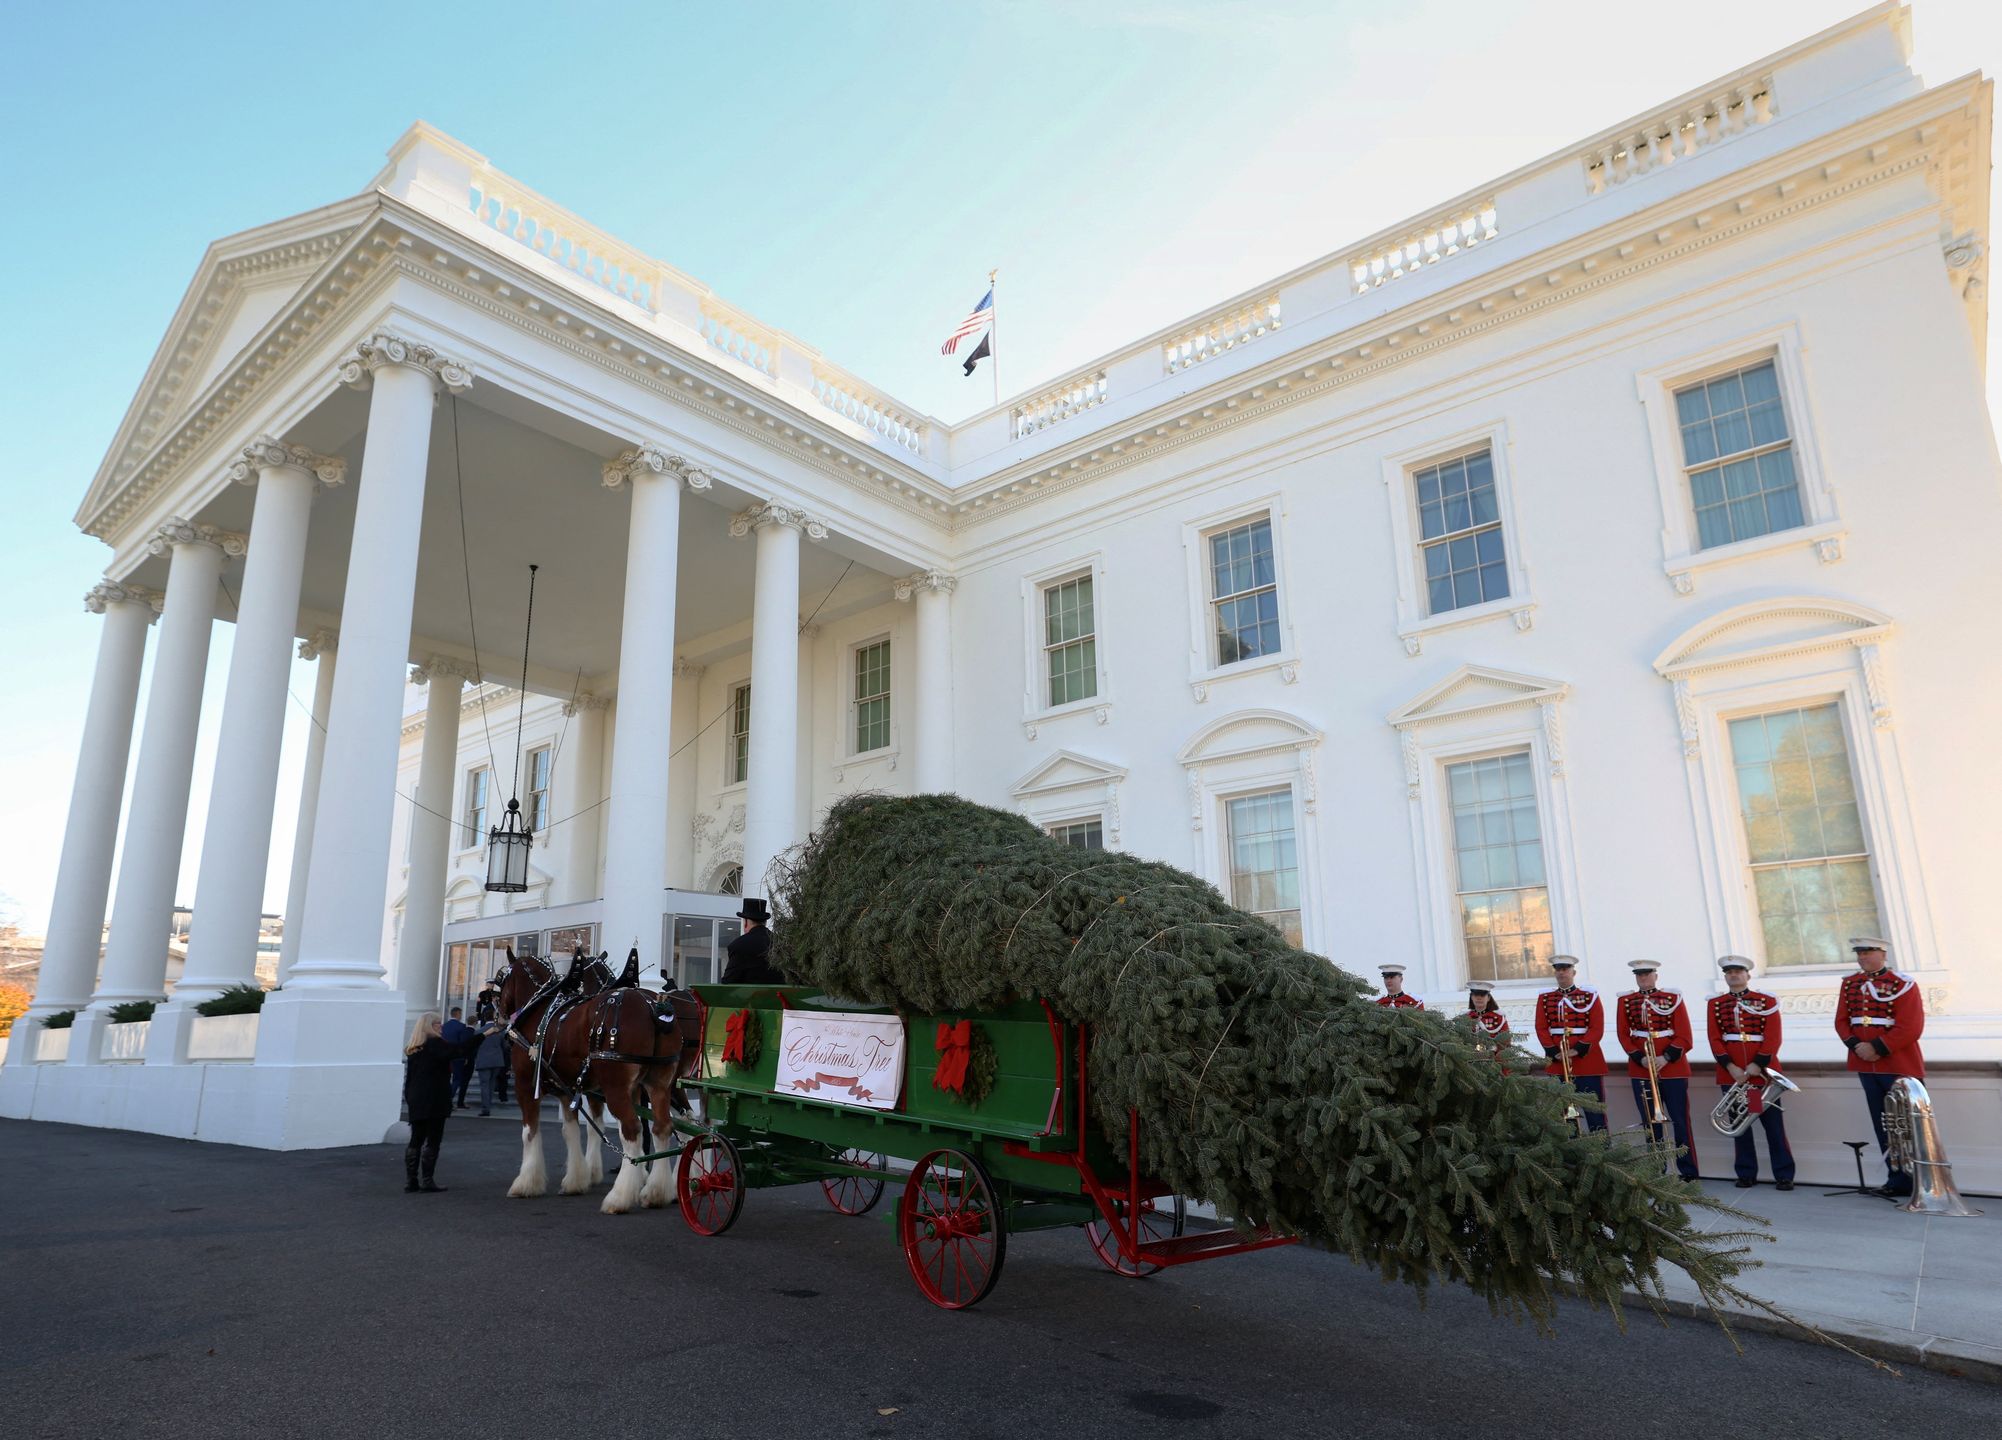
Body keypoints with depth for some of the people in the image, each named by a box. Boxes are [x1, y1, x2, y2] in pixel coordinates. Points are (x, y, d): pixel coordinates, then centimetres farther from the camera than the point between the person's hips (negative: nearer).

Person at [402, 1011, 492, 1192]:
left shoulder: (412, 1049, 13)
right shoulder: (435, 1044, -11)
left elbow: (409, 1076, 17)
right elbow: (459, 1051, -25)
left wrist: (409, 1097, 23)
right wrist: (481, 1035, -26)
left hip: (416, 1102, 8)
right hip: (434, 1101, -8)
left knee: (416, 1140, 11)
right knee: (433, 1140, -1)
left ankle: (411, 1181, 11)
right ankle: (428, 1180, 0)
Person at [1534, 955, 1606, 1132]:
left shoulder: (1590, 996, 2)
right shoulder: (1544, 998, 9)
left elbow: (1597, 1029, -5)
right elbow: (1541, 1028, 4)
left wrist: (1578, 1050, -15)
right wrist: (1554, 1052, -10)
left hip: (1588, 1062, -2)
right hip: (1556, 1064, 2)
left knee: (1595, 1111, 1)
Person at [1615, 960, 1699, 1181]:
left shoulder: (1673, 998, 0)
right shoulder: (1625, 1001, 5)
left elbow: (1684, 1037, -5)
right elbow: (1624, 1035, 2)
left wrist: (1665, 1058, -17)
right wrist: (1641, 1058, -13)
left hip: (1673, 1069, -2)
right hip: (1640, 1070, 2)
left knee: (1680, 1121, 1)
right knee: (1650, 1122, 7)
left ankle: (1689, 1172, 10)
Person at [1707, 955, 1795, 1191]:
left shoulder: (1767, 1000, 2)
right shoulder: (1715, 1003, 7)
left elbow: (1773, 1037, -5)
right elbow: (1715, 1039, 1)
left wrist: (1757, 1065, -13)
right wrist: (1730, 1067, -10)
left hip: (1763, 1069, -2)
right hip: (1730, 1072, 2)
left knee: (1774, 1124, 2)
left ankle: (1784, 1175, 11)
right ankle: (1746, 1174, 15)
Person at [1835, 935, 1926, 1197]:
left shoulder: (1903, 984, -8)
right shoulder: (1849, 984, 10)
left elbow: (1910, 1028, -15)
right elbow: (1842, 1021, 8)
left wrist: (1877, 1048, -18)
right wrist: (1856, 1046, -9)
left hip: (1899, 1066, -5)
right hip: (1865, 1066, 6)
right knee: (1883, 1127, 10)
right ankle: (1898, 1179, 18)